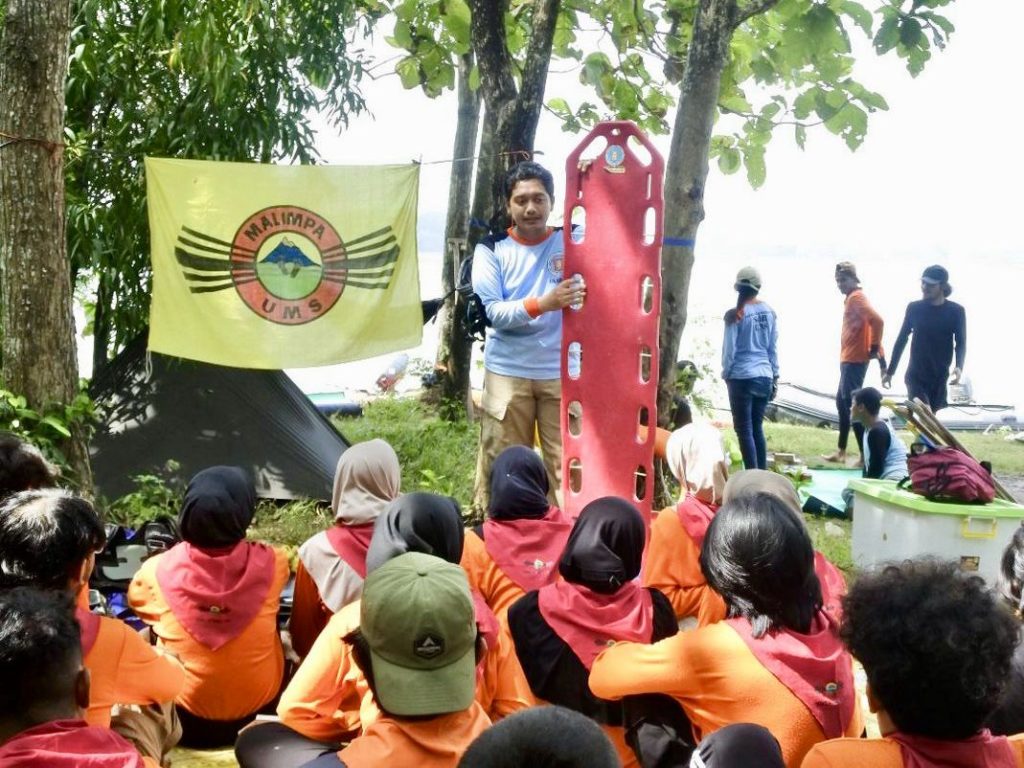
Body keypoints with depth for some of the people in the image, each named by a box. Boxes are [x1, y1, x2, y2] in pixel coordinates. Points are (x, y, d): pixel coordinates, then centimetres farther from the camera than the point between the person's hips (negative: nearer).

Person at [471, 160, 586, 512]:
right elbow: (492, 311, -10)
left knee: (566, 463, 1)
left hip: (562, 372, 1)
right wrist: (543, 303, -24)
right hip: (507, 372, -1)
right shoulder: (491, 249, 1)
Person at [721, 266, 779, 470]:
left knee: (744, 430, 1)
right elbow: (773, 348, 9)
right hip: (764, 377, 5)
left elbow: (729, 350, -8)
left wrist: (726, 373, 4)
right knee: (757, 427, 16)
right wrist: (774, 376, 15)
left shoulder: (735, 315, -9)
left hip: (742, 378, -5)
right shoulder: (769, 312, 4)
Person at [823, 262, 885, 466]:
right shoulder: (851, 298, 17)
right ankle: (841, 451, 25)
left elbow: (877, 321, -29)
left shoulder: (856, 298, -14)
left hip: (854, 360, -11)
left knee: (851, 404, -10)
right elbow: (871, 324, 19)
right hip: (848, 360, 11)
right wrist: (879, 354, 15)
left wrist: (874, 349, -19)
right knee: (842, 402, 17)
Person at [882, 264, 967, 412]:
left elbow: (961, 343, -1)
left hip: (939, 377, 1)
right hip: (915, 375, -1)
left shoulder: (956, 311, -2)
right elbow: (902, 340, 8)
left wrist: (959, 367, -21)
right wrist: (890, 371, 10)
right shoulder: (914, 308, 1)